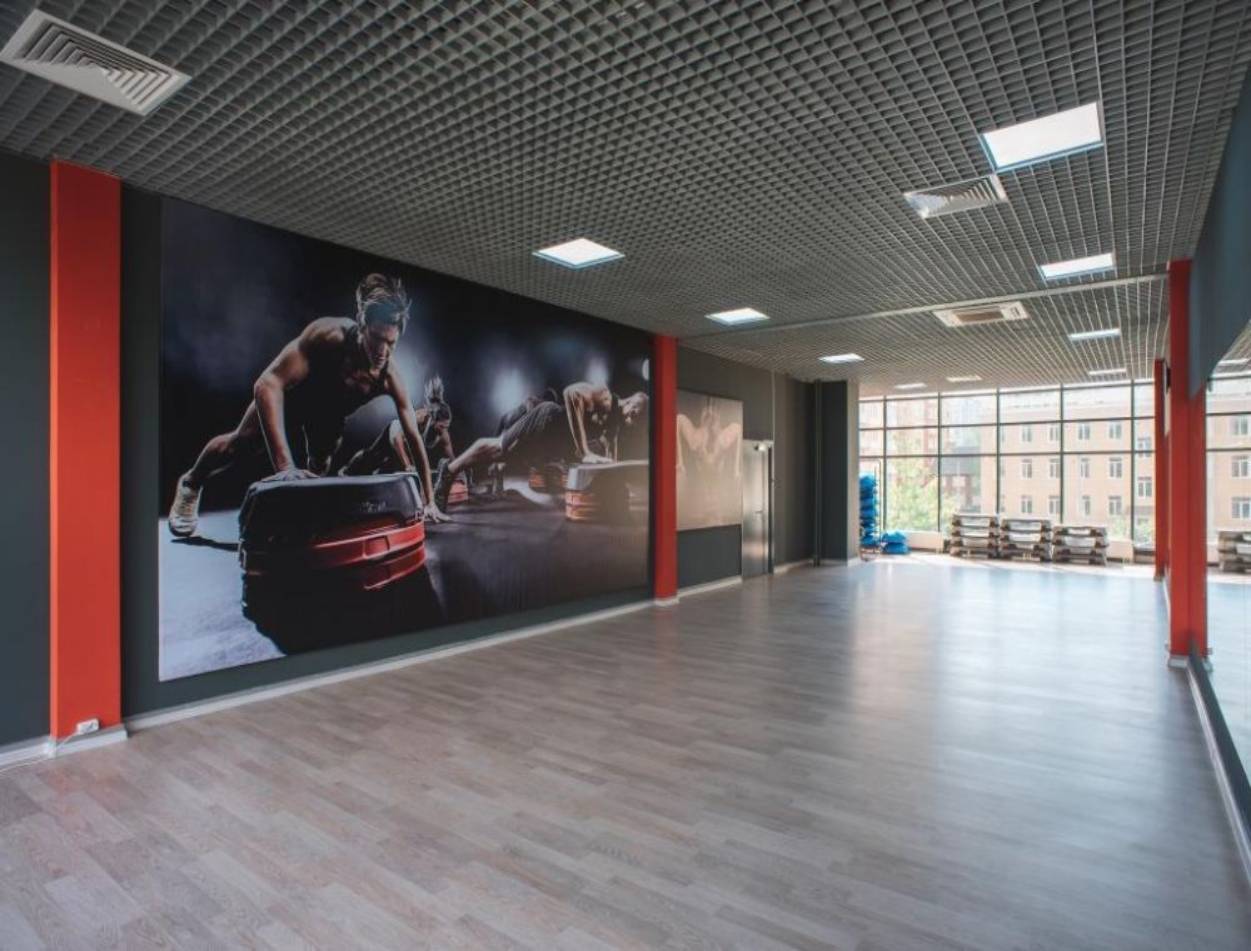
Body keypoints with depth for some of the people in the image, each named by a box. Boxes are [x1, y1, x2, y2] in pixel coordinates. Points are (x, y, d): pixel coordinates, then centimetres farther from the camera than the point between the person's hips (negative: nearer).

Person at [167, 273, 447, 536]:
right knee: (242, 445, 2)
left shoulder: (390, 377, -36)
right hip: (293, 392, -2)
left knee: (319, 469, 8)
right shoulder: (327, 334, -44)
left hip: (330, 410, 3)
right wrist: (284, 464, -58)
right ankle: (190, 485, 32)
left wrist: (429, 500, -30)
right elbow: (267, 383, -49)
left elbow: (414, 437, -29)